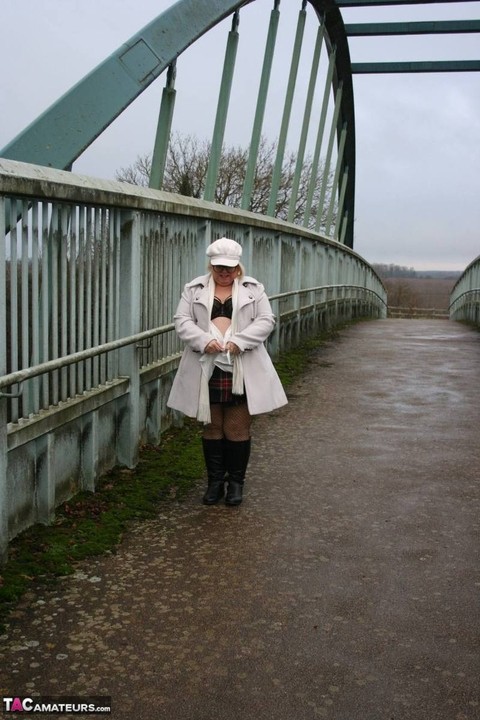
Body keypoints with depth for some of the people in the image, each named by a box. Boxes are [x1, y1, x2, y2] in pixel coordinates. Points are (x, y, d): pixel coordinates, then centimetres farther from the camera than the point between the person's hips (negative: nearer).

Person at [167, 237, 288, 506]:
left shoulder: (254, 289, 6)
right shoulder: (194, 289, 8)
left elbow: (266, 320, -1)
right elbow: (182, 321, 1)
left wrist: (238, 342, -15)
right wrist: (205, 341, -16)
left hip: (243, 370, -1)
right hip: (207, 369, 1)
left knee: (238, 429, 4)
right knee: (212, 427, 10)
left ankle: (236, 481, 18)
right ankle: (215, 481, 22)